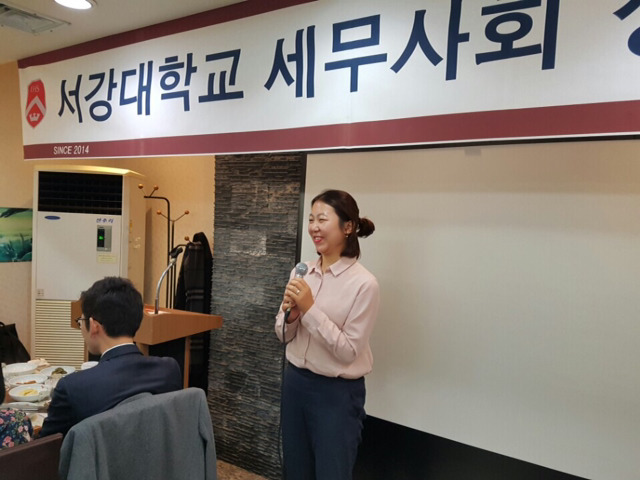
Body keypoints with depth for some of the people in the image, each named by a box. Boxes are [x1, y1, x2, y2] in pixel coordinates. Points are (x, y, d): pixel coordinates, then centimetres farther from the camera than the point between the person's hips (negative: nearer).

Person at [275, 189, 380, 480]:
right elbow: (283, 336, 8)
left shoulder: (363, 283, -17)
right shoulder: (301, 272, 1)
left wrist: (310, 308, -23)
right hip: (295, 381, 6)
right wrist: (290, 314, -14)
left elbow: (348, 351, -18)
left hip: (337, 392, -5)